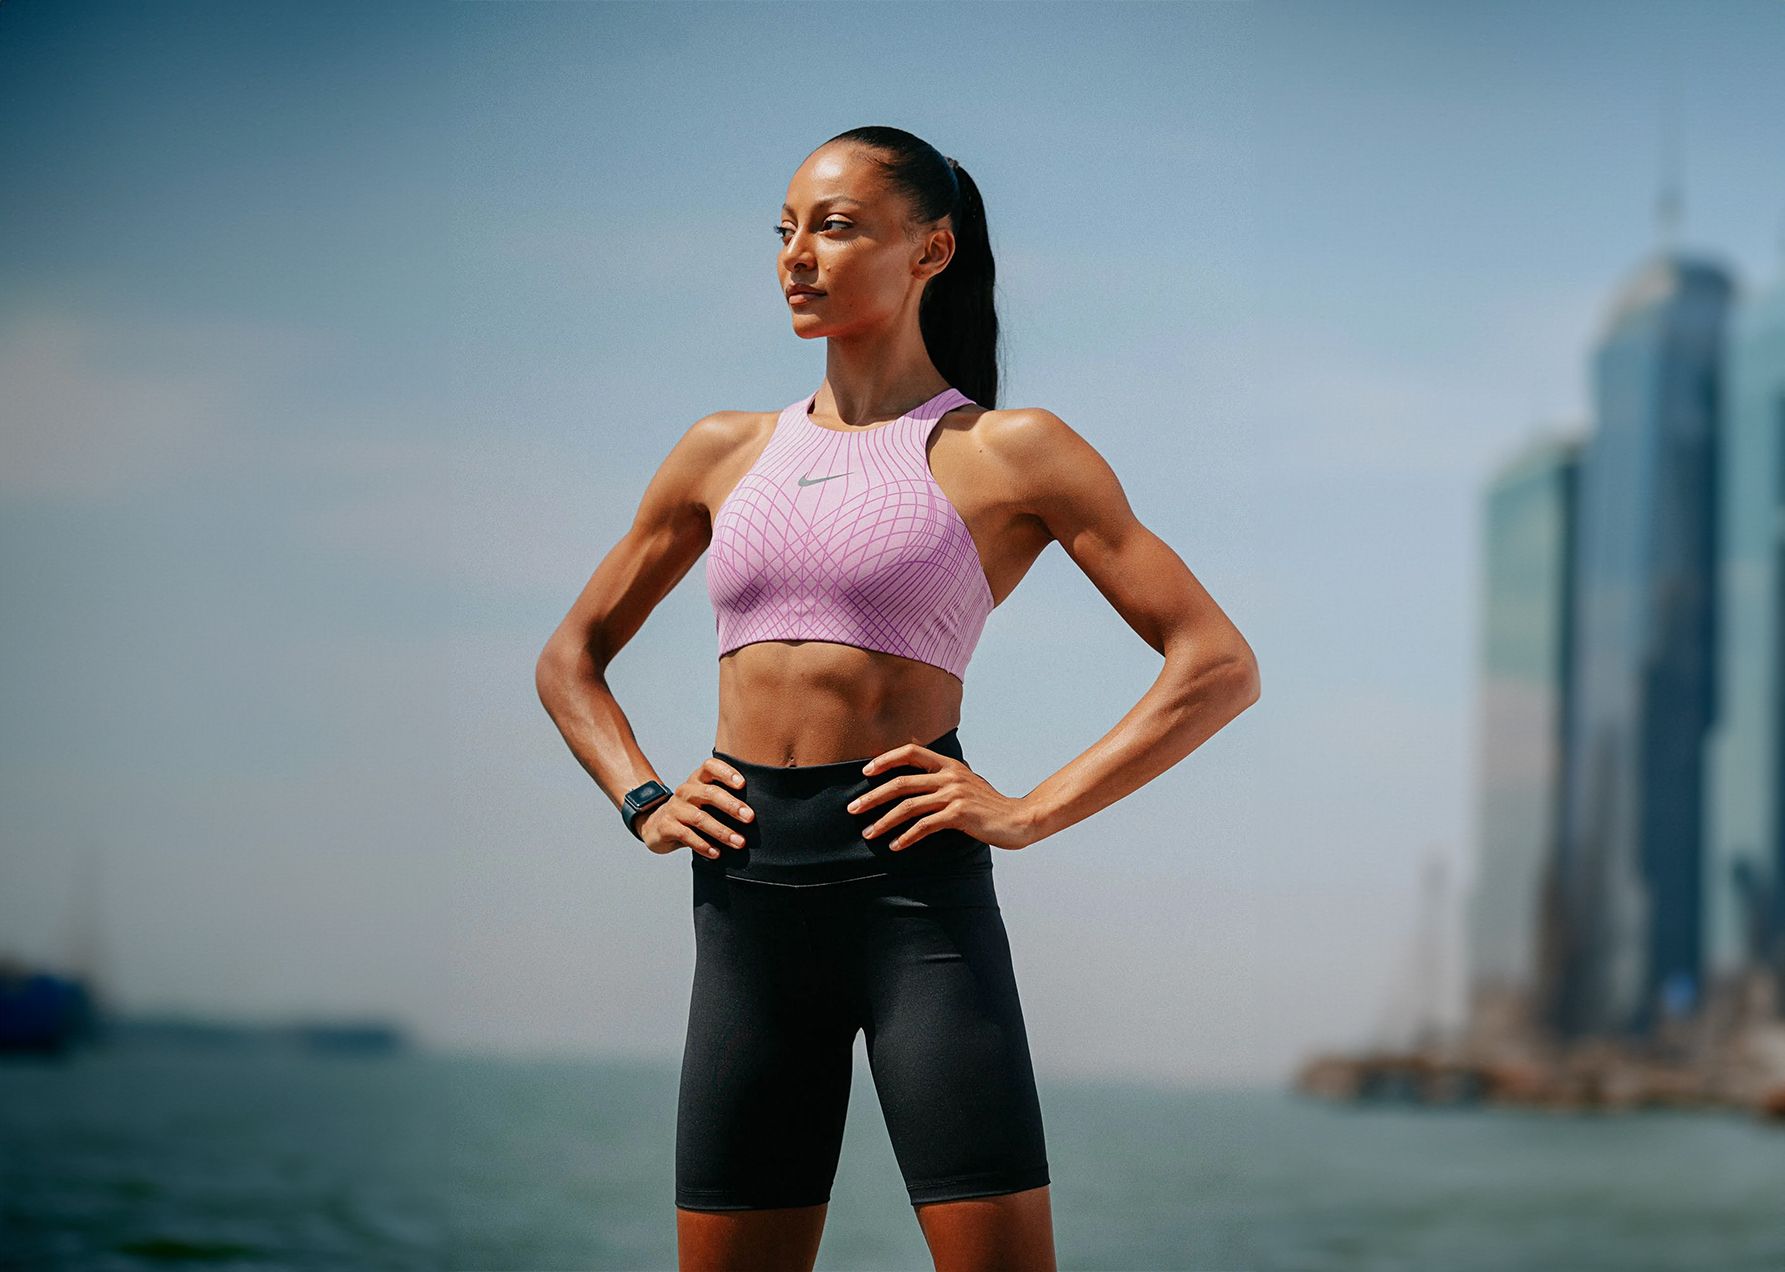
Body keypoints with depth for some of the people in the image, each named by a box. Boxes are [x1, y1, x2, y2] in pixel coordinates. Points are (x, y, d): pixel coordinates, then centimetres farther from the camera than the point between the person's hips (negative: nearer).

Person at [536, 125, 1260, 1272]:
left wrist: (1031, 814, -9)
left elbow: (1221, 665, -1)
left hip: (915, 891, -4)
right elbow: (571, 658, 27)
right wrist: (642, 802, 9)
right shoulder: (725, 453, 15)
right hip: (747, 906, 4)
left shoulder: (1010, 453, 3)